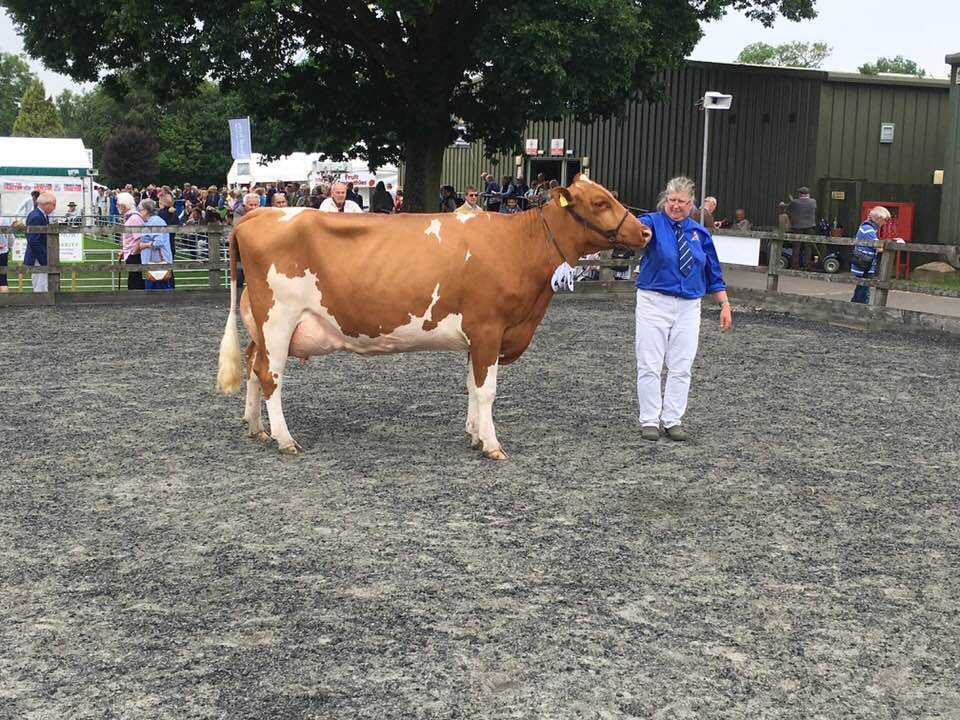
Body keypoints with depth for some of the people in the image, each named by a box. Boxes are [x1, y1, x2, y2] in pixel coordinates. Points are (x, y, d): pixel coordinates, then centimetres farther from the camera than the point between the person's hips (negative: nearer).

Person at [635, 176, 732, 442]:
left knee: (681, 367, 6)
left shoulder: (700, 233, 8)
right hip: (654, 302, -3)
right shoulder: (654, 223, -4)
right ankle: (649, 420, 11)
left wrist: (724, 304, 10)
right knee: (649, 366, 1)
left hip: (688, 307, 3)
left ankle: (673, 420, 17)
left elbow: (713, 272, 15)